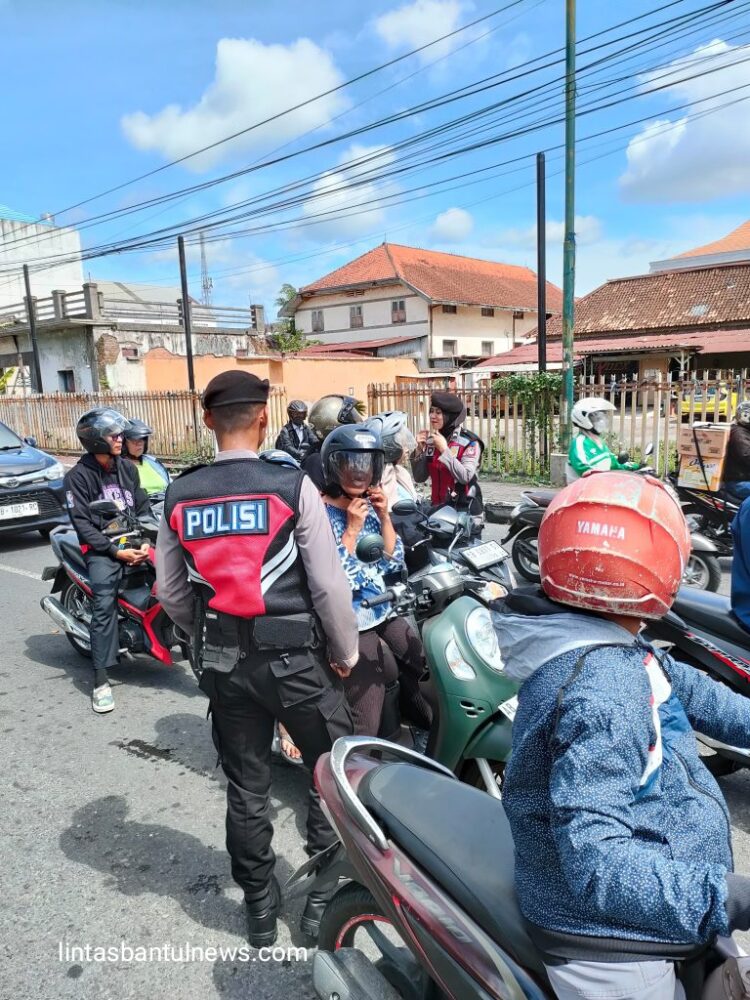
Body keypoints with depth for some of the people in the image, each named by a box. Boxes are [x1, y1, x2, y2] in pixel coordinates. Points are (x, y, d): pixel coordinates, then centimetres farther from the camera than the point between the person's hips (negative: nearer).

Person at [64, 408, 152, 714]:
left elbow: (143, 508, 11)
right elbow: (82, 524, -8)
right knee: (104, 606, -21)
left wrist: (146, 542, -7)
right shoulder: (78, 476, -2)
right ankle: (101, 681, -20)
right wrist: (116, 551, -17)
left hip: (134, 542, 5)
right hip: (101, 549, -5)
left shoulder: (127, 468, 13)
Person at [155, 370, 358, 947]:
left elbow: (170, 591, 5)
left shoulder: (179, 496, -2)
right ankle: (326, 895, 28)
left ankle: (261, 908, 35)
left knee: (246, 787, 19)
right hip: (295, 656, -4)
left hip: (223, 662, 4)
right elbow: (329, 585, -13)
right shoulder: (292, 485, -14)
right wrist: (346, 652, 1)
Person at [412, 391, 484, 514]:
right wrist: (420, 449, -9)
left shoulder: (470, 442, -11)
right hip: (438, 507, 5)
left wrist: (444, 449, -22)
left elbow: (465, 477, -23)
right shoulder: (431, 440, 4)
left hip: (464, 508, -5)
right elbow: (420, 478, 3)